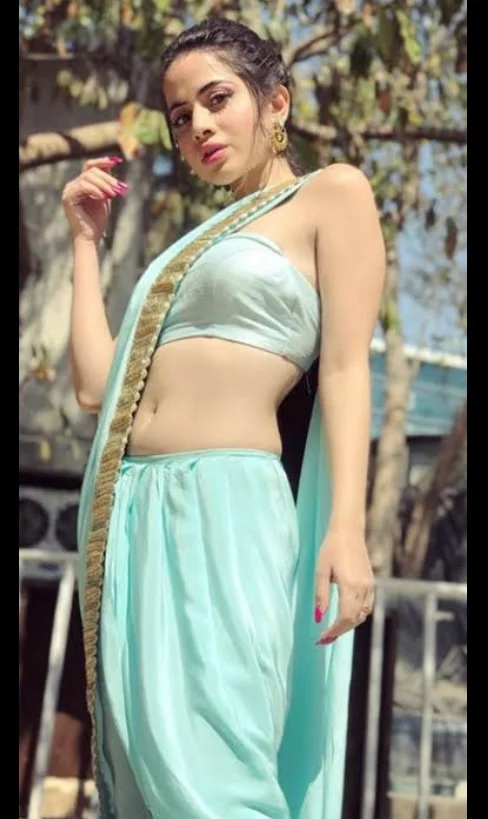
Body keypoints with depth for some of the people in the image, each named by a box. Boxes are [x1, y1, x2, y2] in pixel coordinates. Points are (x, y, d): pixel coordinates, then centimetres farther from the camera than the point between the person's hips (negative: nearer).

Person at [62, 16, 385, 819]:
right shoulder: (201, 243, 27)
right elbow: (100, 385, 17)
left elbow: (345, 367, -5)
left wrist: (347, 527, -18)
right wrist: (86, 238, 23)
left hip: (224, 509, -7)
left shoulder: (334, 195, 7)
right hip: (129, 516, 7)